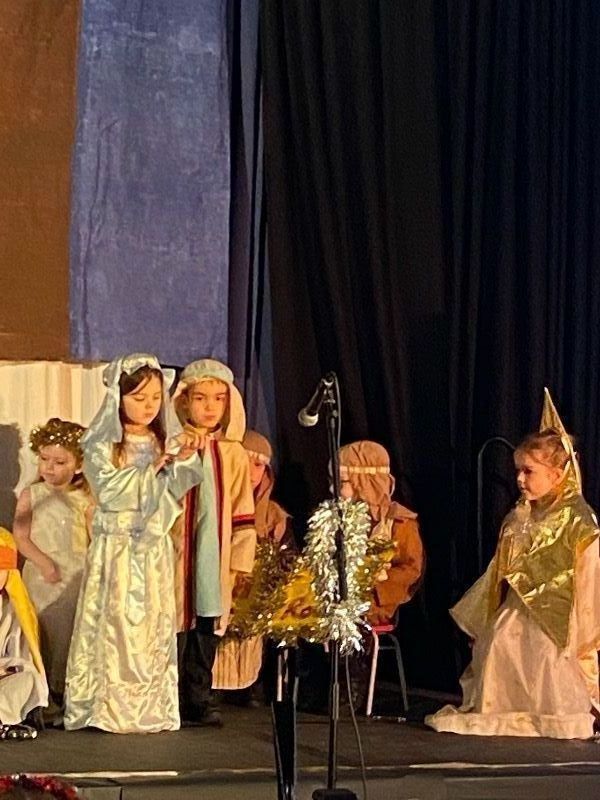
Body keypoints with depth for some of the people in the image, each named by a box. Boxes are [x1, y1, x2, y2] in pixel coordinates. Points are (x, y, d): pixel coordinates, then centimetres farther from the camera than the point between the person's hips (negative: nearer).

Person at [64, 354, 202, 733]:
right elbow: (110, 492, -14)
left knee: (155, 624, 2)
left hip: (154, 548, 4)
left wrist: (183, 460, -17)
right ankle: (109, 706, -3)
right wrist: (154, 466, -14)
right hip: (116, 546, -4)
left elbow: (176, 490, 0)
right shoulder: (102, 446, -2)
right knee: (115, 623, -7)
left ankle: (152, 707, 5)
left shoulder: (166, 442, 10)